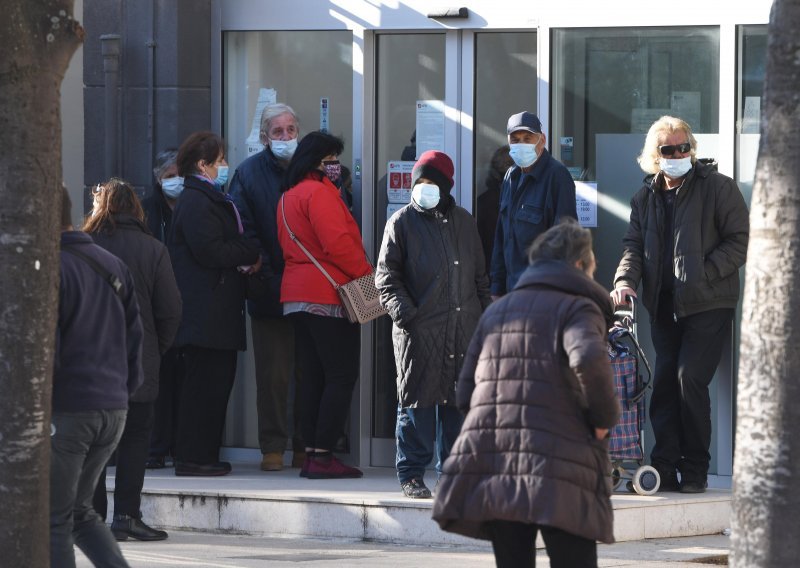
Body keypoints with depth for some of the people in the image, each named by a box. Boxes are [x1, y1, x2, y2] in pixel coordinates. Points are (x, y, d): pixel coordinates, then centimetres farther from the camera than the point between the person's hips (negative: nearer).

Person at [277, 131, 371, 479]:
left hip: (297, 294, 10)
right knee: (341, 376, -7)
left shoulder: (288, 197, 18)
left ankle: (312, 455, 8)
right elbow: (336, 242, -21)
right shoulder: (319, 192, -12)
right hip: (329, 294, -9)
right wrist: (367, 273, -11)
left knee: (313, 377, 10)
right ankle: (323, 455, -11)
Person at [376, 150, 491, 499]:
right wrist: (402, 310, -14)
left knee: (458, 401, 5)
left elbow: (479, 275, 21)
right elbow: (386, 276, -1)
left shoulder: (464, 222, 15)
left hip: (463, 329, 4)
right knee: (418, 402, -4)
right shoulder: (402, 223, 3)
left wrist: (485, 316, 13)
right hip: (418, 329, -4)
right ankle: (411, 474, 3)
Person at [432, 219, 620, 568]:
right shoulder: (578, 307, 2)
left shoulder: (496, 311, 22)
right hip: (559, 471, -5)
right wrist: (604, 418, -7)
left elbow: (465, 394, 17)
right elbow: (589, 360, -20)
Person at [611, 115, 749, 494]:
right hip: (664, 305, 5)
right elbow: (634, 245, 13)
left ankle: (695, 470, -5)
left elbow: (740, 240, -6)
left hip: (707, 305, -5)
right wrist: (625, 280, -6)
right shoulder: (646, 197, 13)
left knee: (690, 378, -14)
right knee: (664, 382, 2)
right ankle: (664, 467, 6)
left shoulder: (717, 188, -3)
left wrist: (704, 272, -15)